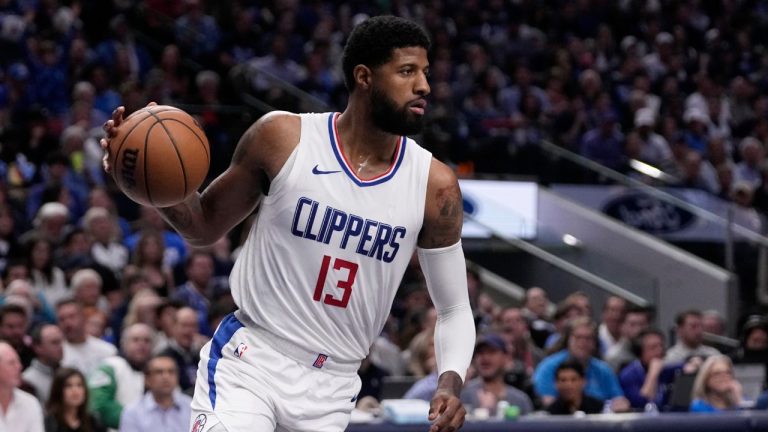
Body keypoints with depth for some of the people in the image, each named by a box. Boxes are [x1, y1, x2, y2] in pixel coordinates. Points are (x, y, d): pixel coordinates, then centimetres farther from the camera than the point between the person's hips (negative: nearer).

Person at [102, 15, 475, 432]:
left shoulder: (434, 185, -3)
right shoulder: (283, 137, -7)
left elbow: (454, 310, 5)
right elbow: (206, 226, 6)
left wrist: (450, 382, -14)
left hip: (330, 389, 3)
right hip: (249, 361, -2)